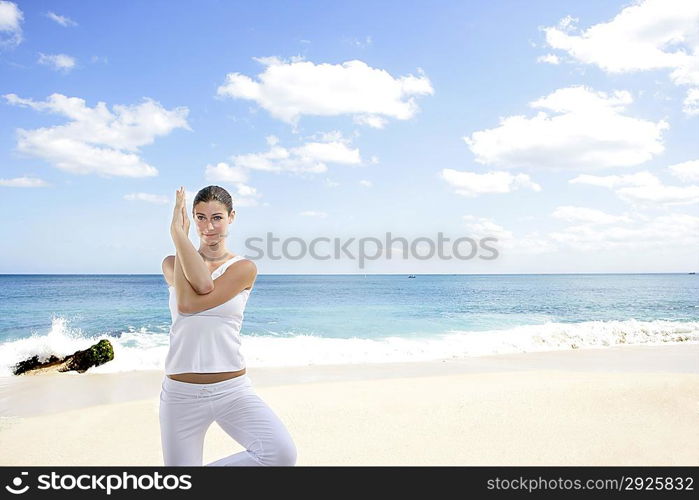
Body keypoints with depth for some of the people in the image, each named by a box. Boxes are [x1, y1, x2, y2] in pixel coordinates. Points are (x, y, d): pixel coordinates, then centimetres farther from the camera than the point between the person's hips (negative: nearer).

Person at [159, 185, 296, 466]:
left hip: (233, 390, -1)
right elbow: (202, 283, -18)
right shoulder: (172, 264, 7)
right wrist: (180, 232, -6)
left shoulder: (244, 268, -1)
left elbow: (188, 304, -15)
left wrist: (177, 233, -10)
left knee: (282, 454, -22)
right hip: (181, 393, 2)